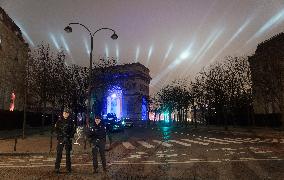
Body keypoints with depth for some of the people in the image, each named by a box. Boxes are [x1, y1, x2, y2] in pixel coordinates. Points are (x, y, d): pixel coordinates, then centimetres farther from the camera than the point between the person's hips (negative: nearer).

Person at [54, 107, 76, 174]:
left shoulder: (71, 121, 4)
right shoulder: (59, 120, 2)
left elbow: (74, 129, 7)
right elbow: (56, 129, 4)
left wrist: (70, 136, -5)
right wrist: (60, 135, -8)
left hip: (68, 139, 1)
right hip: (60, 139, -1)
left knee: (68, 153, 8)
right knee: (59, 153, -4)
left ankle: (68, 168, 16)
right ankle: (57, 168, 5)